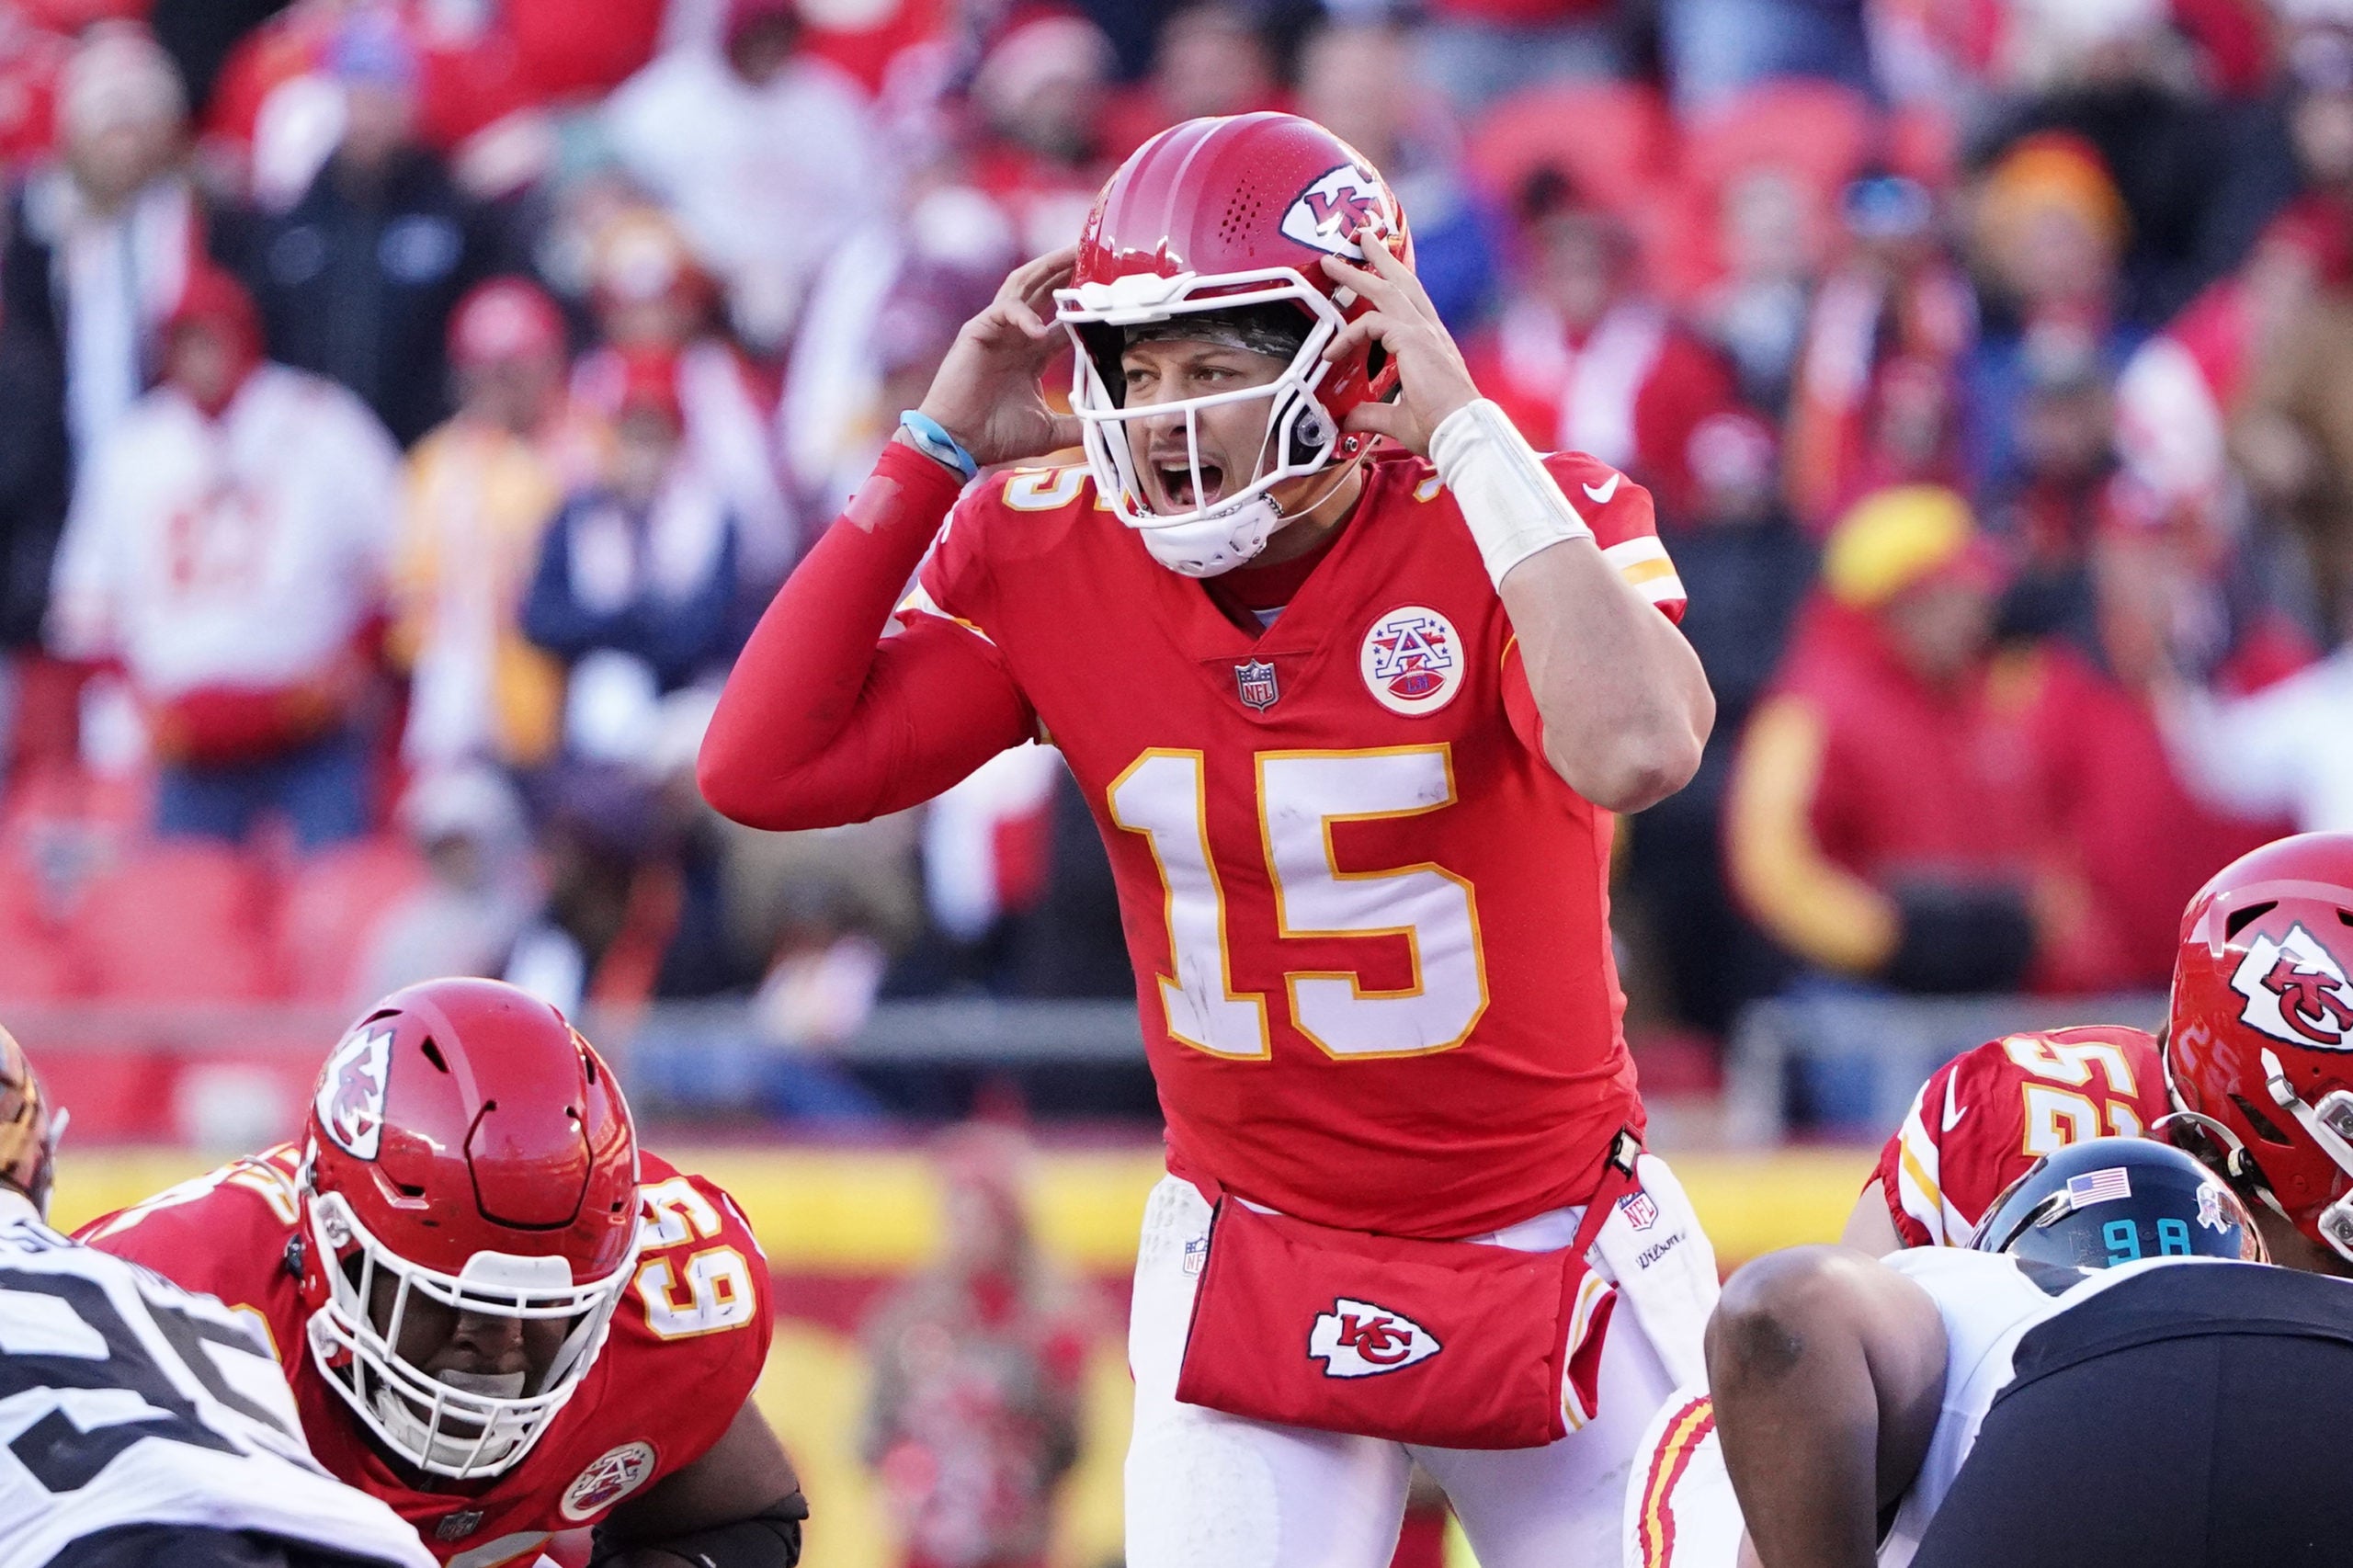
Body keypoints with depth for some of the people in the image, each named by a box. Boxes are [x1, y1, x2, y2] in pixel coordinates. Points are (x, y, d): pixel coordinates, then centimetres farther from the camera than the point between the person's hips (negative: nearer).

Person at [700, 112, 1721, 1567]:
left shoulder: (1523, 519, -17)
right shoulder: (1053, 559, -7)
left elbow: (1635, 750, -38)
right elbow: (764, 769, -12)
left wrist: (1465, 426, -32)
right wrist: (937, 450, -14)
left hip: (1558, 1259, -2)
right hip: (1256, 1269, 2)